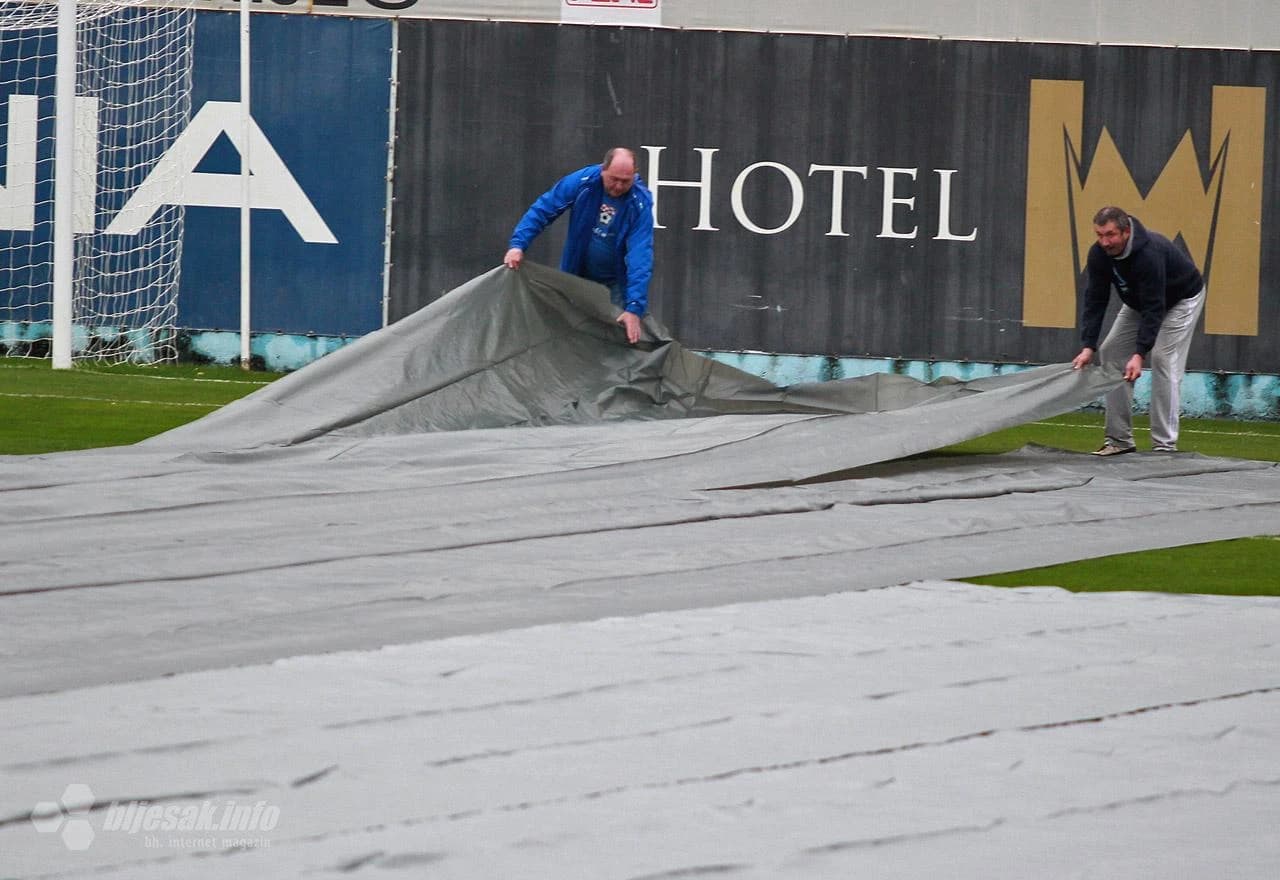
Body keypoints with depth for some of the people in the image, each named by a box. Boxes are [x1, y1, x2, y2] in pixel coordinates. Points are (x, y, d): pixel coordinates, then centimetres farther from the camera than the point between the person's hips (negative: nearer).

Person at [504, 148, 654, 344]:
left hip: (615, 283, -2)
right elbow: (542, 210, -12)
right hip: (577, 275, 2)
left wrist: (634, 308, -38)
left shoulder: (640, 202, -25)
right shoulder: (582, 182, -20)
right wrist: (518, 244, -24)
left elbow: (640, 256, -31)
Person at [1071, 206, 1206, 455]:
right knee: (1111, 352, -2)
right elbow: (1095, 300, -17)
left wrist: (1140, 354, -46)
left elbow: (1154, 309, -40)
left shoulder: (1149, 254, -40)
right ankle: (1119, 438, 2)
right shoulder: (1099, 254, -21)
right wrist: (1088, 346, -26)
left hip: (1181, 299, -7)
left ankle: (1165, 444, -17)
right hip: (1138, 301, 7)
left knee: (1163, 360, -20)